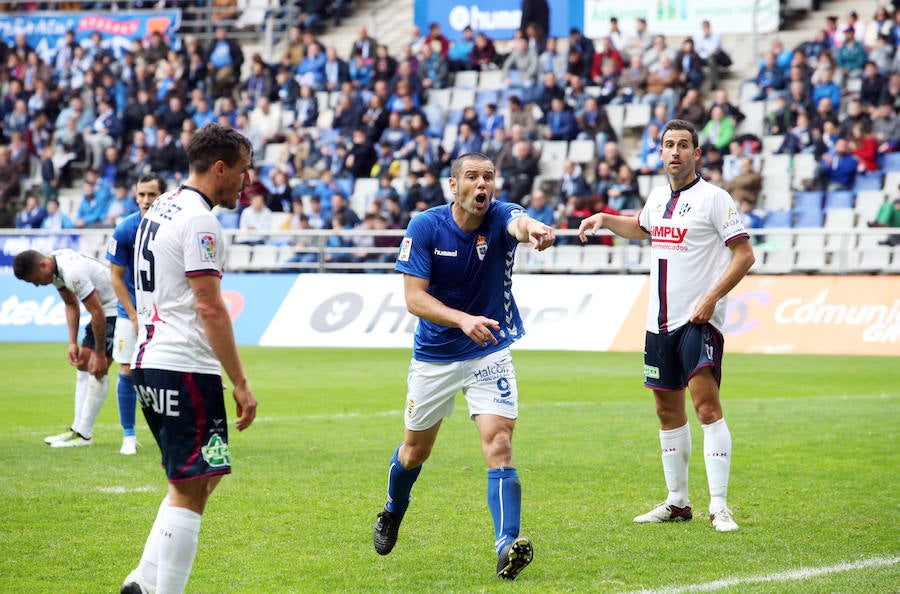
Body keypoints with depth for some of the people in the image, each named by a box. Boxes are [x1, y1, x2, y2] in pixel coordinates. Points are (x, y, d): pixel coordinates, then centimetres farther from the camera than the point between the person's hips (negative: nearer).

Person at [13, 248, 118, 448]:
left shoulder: (73, 273, -30)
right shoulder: (55, 270, 1)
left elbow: (97, 313, -26)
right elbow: (71, 305, 13)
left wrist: (100, 355, -18)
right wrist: (72, 343, 6)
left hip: (116, 309, -11)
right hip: (102, 309, 11)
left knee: (97, 369, -13)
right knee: (83, 363, 10)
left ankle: (83, 434, -10)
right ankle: (78, 428, 13)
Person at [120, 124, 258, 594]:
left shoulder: (158, 211, 16)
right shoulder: (199, 220, -13)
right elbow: (210, 308, -18)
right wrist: (240, 383, -15)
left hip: (148, 365, 10)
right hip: (184, 367, -10)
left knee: (200, 479, 18)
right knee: (190, 491, -6)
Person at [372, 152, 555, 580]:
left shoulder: (501, 217, -15)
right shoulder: (425, 227, -14)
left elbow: (520, 224, -41)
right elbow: (414, 298, -18)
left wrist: (534, 231, -67)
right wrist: (463, 320, -34)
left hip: (490, 353, -1)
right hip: (434, 355, 1)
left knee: (498, 443, -19)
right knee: (415, 449, 17)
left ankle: (507, 546, -26)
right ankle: (393, 513, 47)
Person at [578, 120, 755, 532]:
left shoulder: (714, 198, -7)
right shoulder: (658, 197, 14)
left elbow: (744, 254, -9)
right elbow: (641, 228, 37)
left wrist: (712, 297, -18)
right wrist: (605, 220, 22)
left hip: (699, 321, -7)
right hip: (660, 322, 7)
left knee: (707, 405, -16)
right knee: (668, 410, 11)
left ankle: (719, 506, -17)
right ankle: (677, 502, 22)